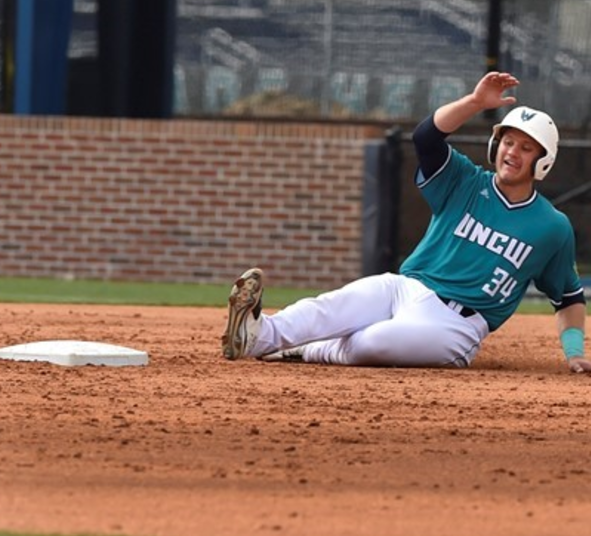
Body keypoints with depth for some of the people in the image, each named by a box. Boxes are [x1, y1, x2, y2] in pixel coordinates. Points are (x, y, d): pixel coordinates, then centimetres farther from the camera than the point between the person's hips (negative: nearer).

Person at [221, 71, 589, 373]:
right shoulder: (466, 183, 9)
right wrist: (475, 103, -22)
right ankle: (260, 335, -50)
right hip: (405, 288, 2)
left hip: (455, 324, -2)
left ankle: (307, 352, -20)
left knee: (371, 342, -36)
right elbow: (427, 137, -9)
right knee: (328, 309, -31)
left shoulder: (553, 228, 5)